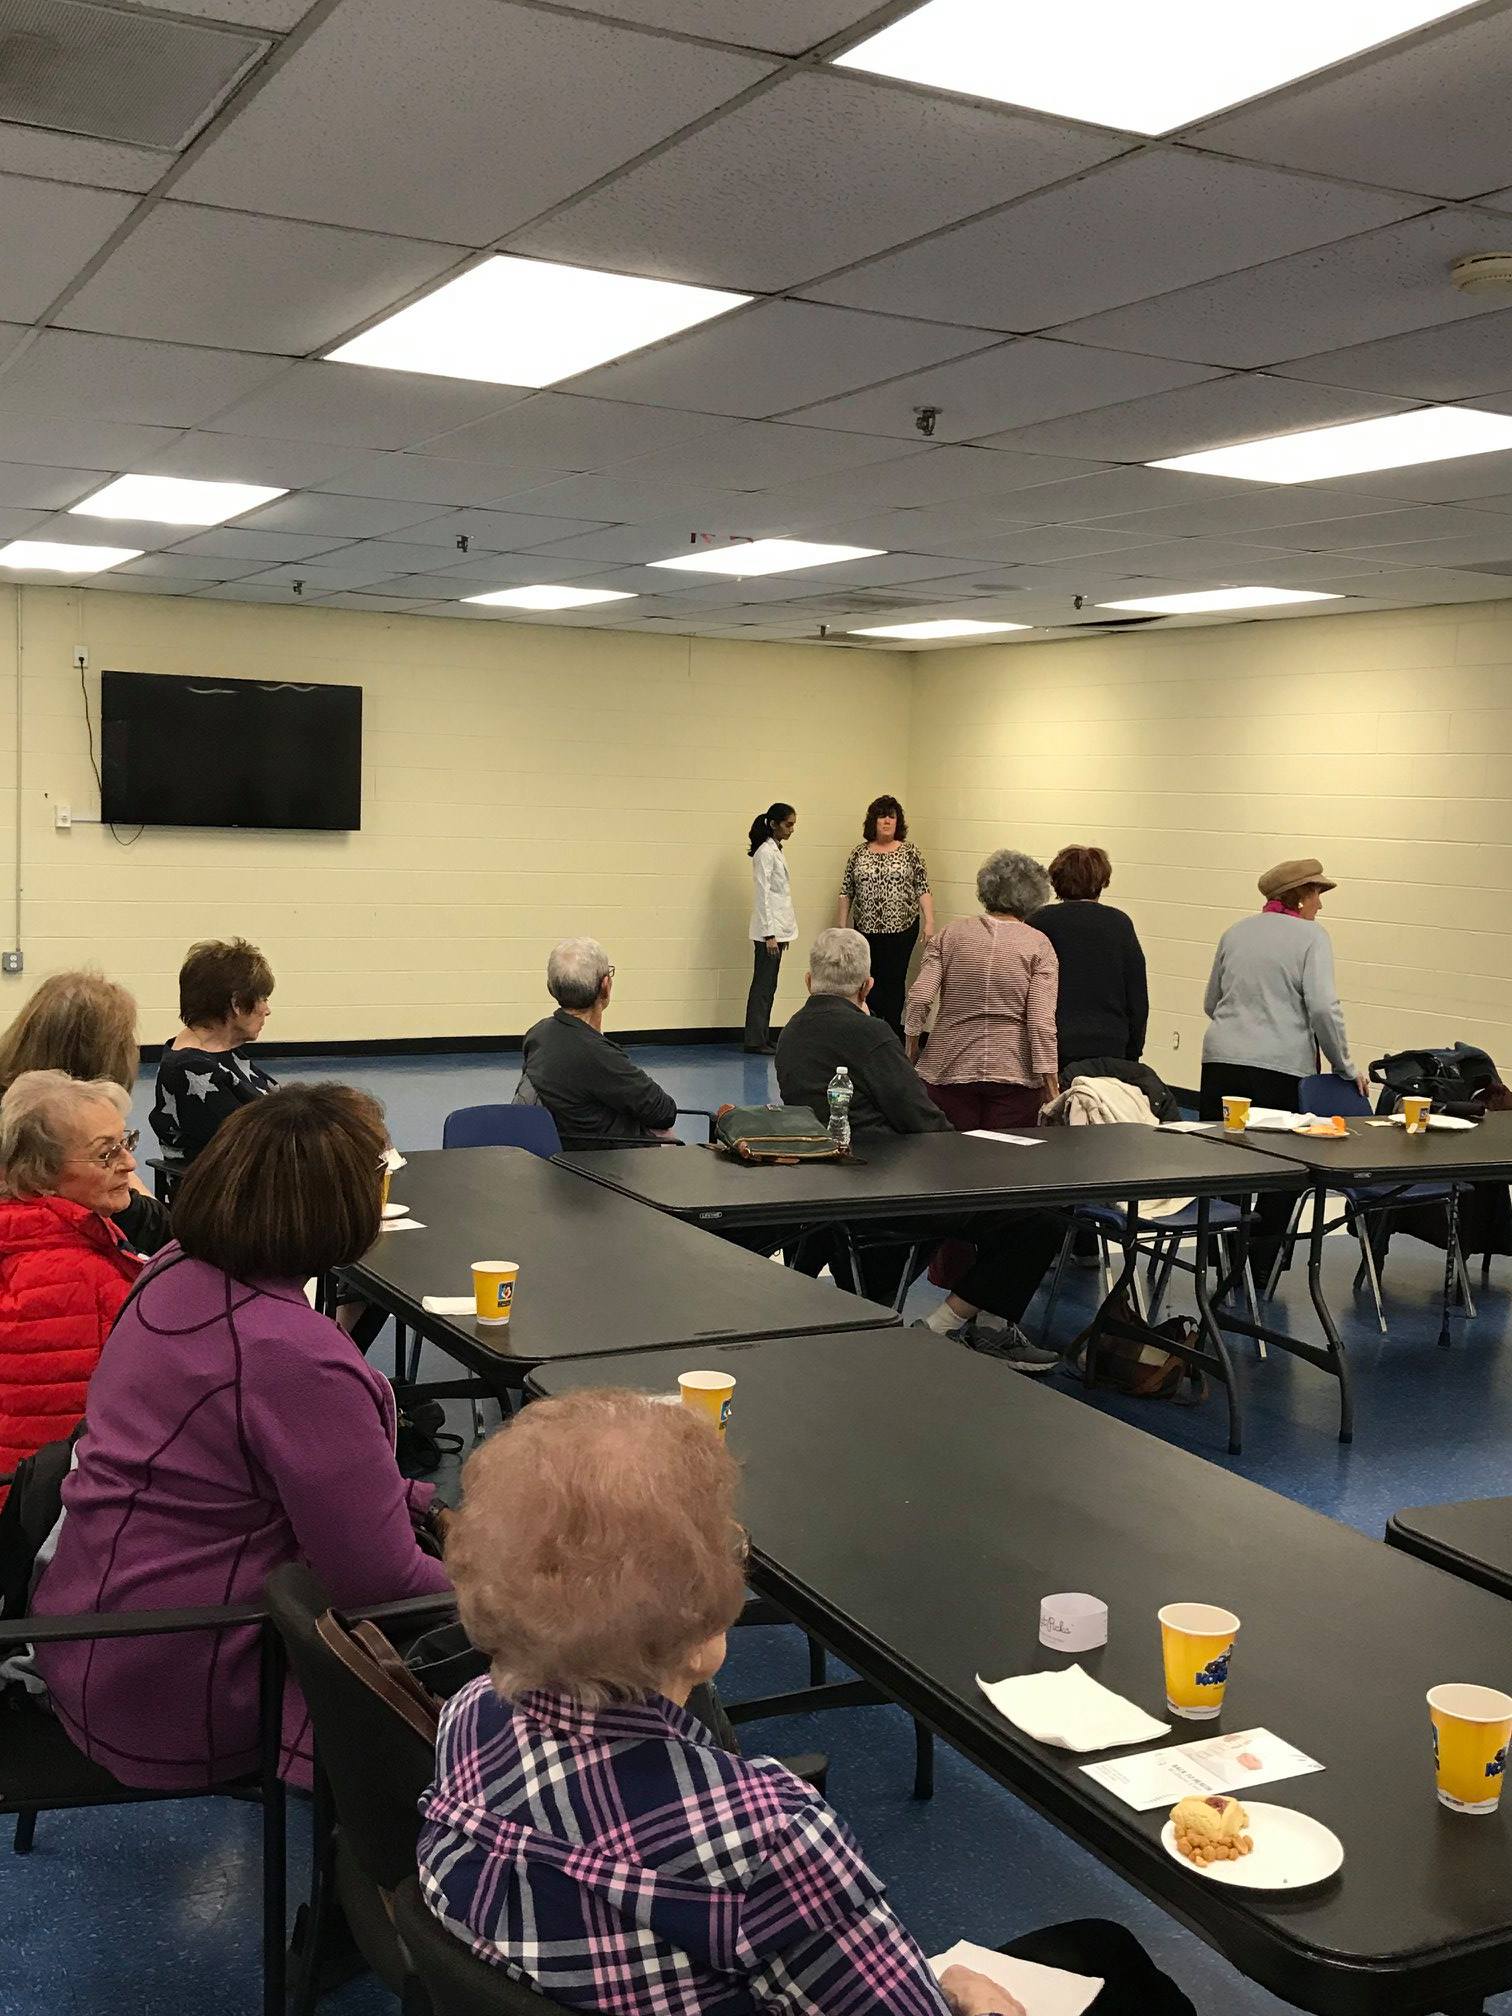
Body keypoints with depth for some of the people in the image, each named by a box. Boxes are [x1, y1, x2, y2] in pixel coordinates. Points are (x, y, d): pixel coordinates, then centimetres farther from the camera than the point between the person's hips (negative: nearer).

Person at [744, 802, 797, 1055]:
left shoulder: (777, 851, 15)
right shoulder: (765, 852, -13)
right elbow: (763, 894, -17)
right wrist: (769, 934, -20)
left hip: (778, 927, 9)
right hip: (769, 929, -9)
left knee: (767, 986, 10)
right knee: (763, 985, -6)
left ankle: (762, 1037, 14)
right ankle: (755, 1041, -4)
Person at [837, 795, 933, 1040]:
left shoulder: (910, 852, 3)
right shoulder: (858, 854, 8)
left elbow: (923, 889, 0)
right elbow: (846, 891, 10)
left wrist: (929, 922, -7)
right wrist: (842, 925, 7)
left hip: (901, 928, -2)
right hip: (867, 928, 2)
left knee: (894, 981, -3)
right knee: (871, 982, 4)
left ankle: (892, 1036, 4)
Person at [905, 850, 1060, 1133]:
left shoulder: (951, 934, 4)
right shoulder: (1039, 945, -2)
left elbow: (919, 999, -4)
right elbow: (1041, 1022, -9)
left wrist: (912, 1046, 11)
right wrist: (1052, 1090, -6)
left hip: (949, 1070, 2)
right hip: (1015, 1073, -2)